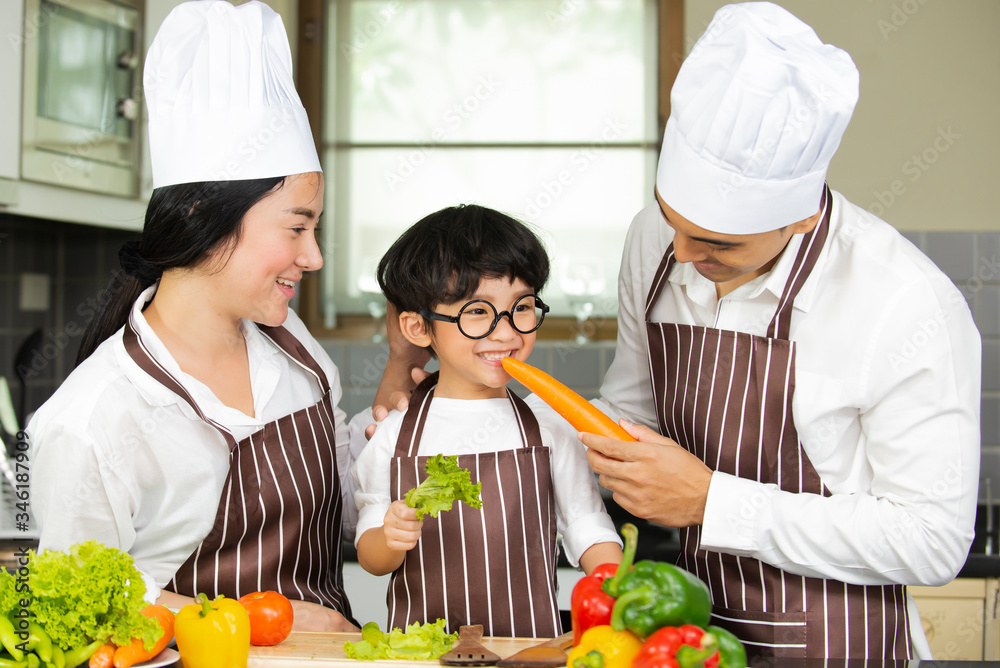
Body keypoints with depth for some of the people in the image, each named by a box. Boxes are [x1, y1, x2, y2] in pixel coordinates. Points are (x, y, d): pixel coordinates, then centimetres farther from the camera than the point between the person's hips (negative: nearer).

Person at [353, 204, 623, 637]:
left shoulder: (550, 429, 3)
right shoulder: (395, 437, 2)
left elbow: (588, 530, 7)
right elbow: (371, 558, 8)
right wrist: (390, 539, -13)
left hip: (531, 650, 2)